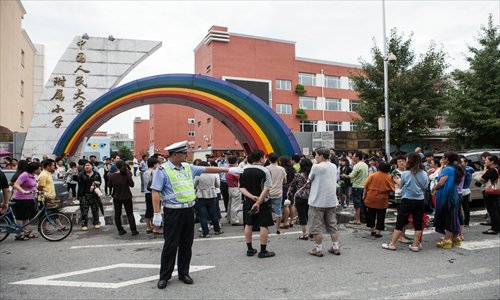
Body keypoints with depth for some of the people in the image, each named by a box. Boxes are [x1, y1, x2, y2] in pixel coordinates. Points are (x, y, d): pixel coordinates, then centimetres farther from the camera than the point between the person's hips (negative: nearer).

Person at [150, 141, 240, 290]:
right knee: (171, 245, 0)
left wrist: (228, 169, 12)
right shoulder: (162, 170, -10)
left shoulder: (188, 167, 9)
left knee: (187, 244, 13)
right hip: (173, 212, -6)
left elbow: (207, 169, 13)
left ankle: (183, 273, 26)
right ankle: (164, 276, 15)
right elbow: (155, 192, -13)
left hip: (188, 211, 6)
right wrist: (156, 213, -19)